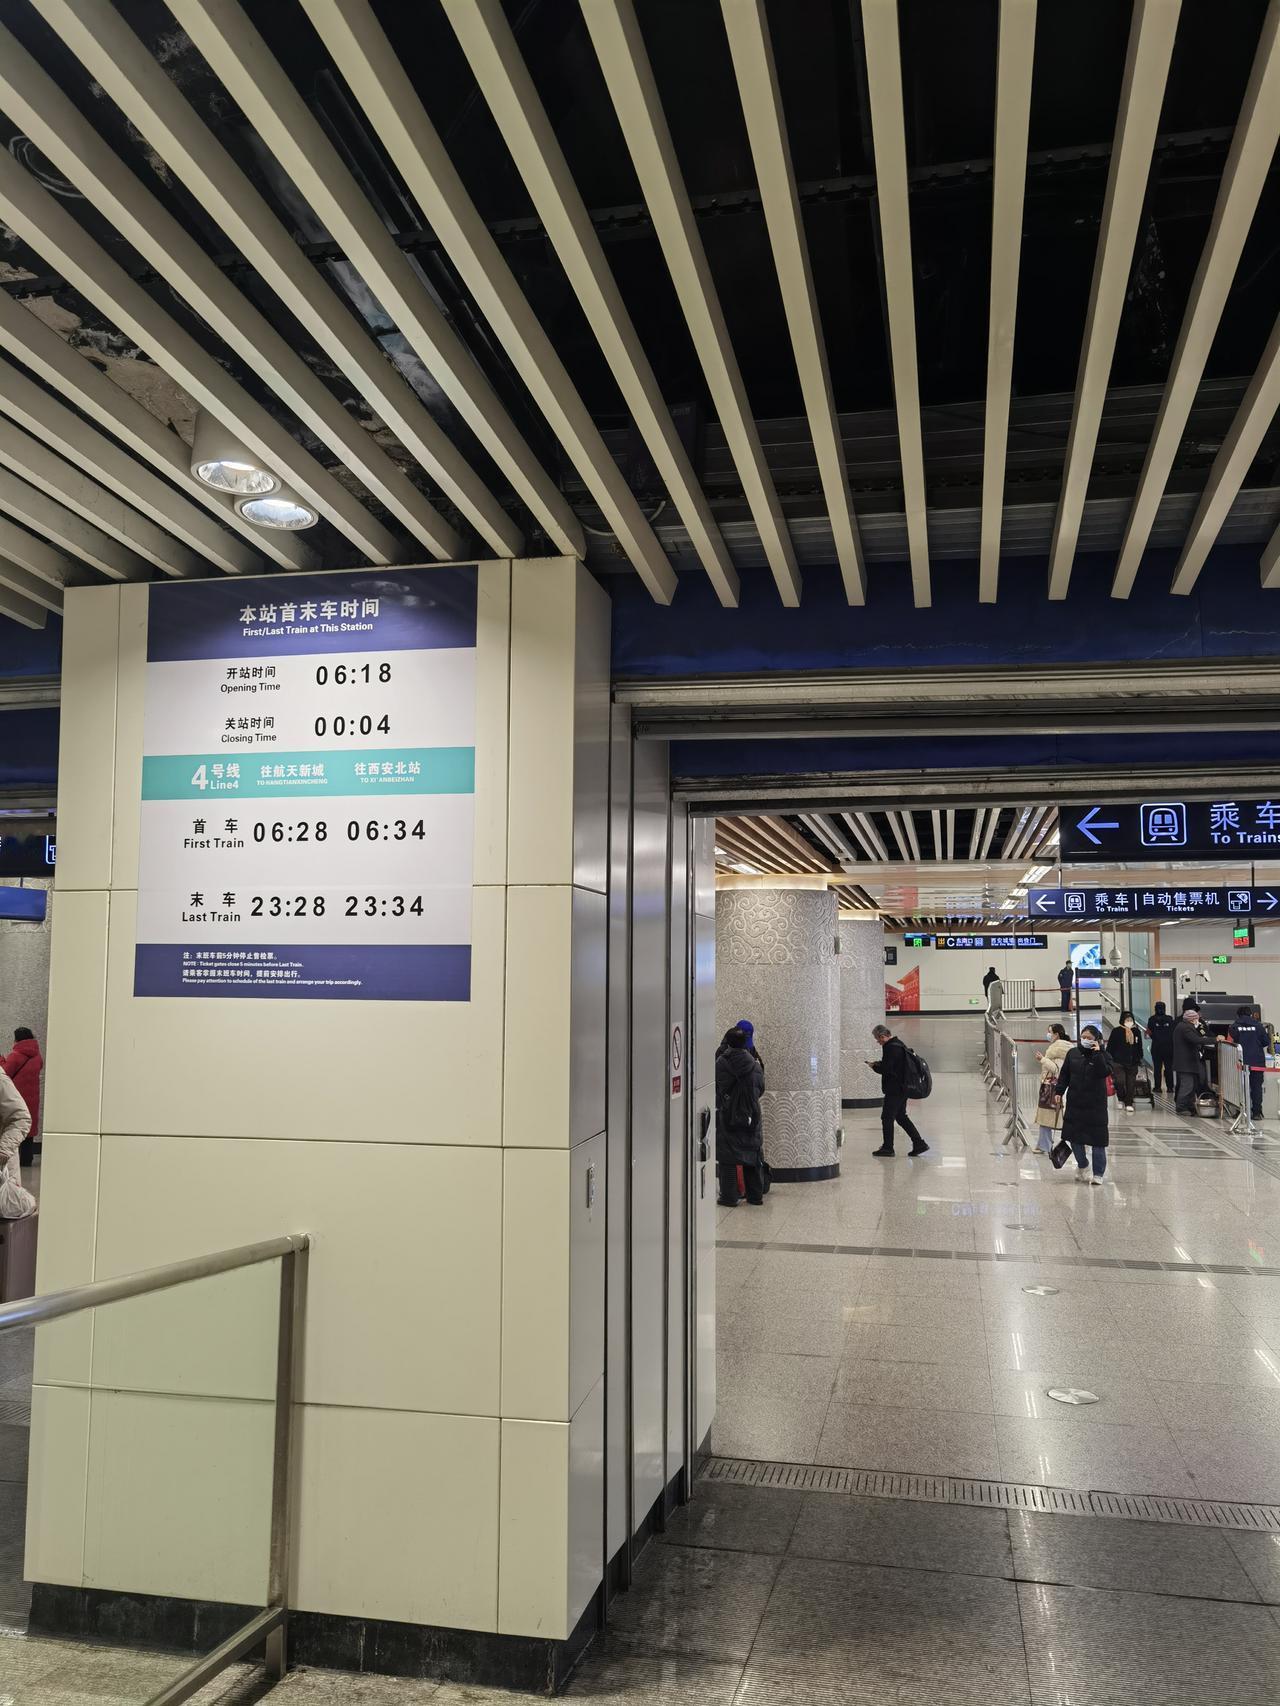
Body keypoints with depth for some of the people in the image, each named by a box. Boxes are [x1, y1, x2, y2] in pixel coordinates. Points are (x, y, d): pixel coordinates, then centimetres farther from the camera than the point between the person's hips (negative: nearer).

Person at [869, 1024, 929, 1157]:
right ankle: (918, 1143, 15)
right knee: (901, 1117, 16)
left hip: (894, 1089, -10)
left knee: (887, 1117, 0)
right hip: (902, 1088, 10)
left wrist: (874, 1066, -4)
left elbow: (885, 1069, -22)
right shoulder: (899, 1044, 13)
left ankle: (888, 1148, 6)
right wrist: (878, 1064, 12)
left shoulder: (890, 1047, -19)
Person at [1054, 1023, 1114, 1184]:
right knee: (1074, 1137, 8)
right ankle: (1082, 1165, 32)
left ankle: (1098, 1174, 12)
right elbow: (1064, 1075, 10)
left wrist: (1097, 1054, -25)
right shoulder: (1073, 1054, 5)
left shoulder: (1103, 1055, -5)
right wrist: (1059, 1092, 2)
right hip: (1075, 1103, 4)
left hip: (1095, 1104, -4)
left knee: (1097, 1140, 0)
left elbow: (1106, 1072, -23)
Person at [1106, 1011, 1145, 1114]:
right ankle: (1121, 1100, 7)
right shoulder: (1116, 1031, -4)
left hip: (1132, 1063, 4)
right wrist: (1109, 1059, -6)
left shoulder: (1136, 1032, 9)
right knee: (1120, 1081, -17)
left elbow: (1139, 1047, 19)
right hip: (1118, 1062, -4)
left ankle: (1129, 1104, 16)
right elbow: (1110, 1047, -2)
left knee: (1130, 1084, 5)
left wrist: (1139, 1059, 18)